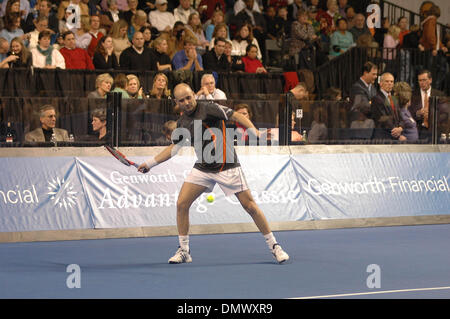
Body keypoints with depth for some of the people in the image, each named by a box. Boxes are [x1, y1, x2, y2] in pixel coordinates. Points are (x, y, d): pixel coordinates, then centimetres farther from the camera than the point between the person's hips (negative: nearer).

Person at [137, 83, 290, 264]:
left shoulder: (209, 109, -13)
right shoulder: (182, 123, 7)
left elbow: (236, 117, -18)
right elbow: (174, 147, 20)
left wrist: (256, 133, -32)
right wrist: (150, 163, 20)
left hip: (227, 166, -6)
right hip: (202, 168, 6)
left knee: (249, 206, -5)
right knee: (181, 204, -6)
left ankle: (274, 246, 6)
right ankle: (183, 251, 7)